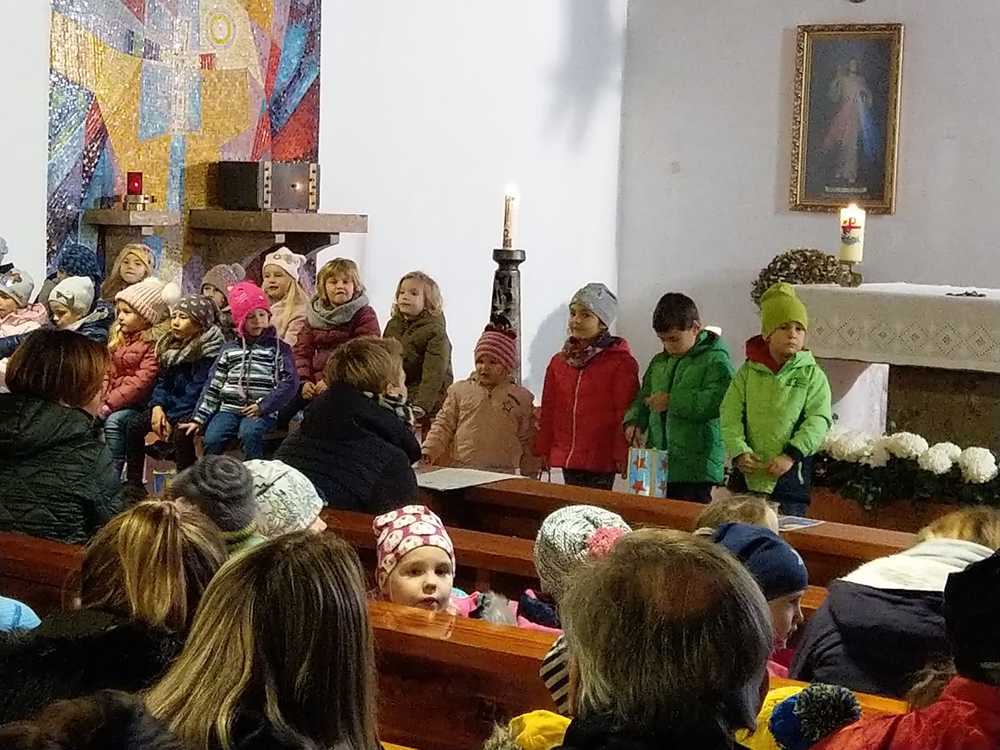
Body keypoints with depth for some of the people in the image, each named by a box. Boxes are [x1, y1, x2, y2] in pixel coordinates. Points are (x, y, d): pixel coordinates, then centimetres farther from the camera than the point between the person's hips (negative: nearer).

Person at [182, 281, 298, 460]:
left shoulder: (279, 348, 10)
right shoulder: (230, 350, 18)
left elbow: (289, 383, -1)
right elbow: (213, 386, 16)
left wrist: (263, 405, -11)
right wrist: (198, 418, 8)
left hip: (262, 412, -3)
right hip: (229, 408, 3)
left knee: (249, 433, -35)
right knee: (212, 438, -25)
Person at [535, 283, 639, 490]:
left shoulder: (621, 362, -4)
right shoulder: (558, 362, 12)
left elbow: (625, 413, -7)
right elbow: (548, 410, 16)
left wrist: (622, 455, -11)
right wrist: (544, 449, 12)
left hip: (601, 460, -5)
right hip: (565, 457, 5)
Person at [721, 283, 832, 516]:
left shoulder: (813, 375, 3)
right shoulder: (748, 371, 7)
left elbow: (818, 420, -5)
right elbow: (731, 414, 2)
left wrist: (791, 455, -16)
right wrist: (739, 450, -14)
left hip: (791, 475, -2)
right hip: (748, 473, 2)